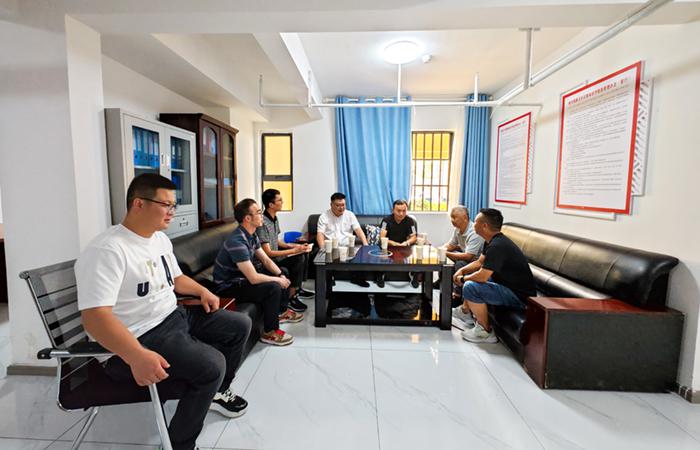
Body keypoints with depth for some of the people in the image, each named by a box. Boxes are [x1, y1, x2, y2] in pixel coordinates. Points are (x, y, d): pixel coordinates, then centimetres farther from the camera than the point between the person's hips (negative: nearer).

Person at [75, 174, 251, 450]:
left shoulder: (160, 238, 9)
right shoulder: (107, 251, -22)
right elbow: (94, 317, -30)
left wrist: (202, 291, 6)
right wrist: (136, 356, -41)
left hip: (176, 315, 10)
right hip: (142, 336, -9)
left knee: (240, 325, 10)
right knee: (212, 364, -26)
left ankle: (218, 392, 31)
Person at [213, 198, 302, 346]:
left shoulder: (252, 235, -1)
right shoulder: (237, 241, -31)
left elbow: (266, 260, 7)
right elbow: (254, 278, -33)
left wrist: (281, 276, -8)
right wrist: (278, 280, -19)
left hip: (242, 277, 10)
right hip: (229, 286, -10)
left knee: (283, 272, 14)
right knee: (273, 287, -28)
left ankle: (281, 312, 29)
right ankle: (269, 332, -9)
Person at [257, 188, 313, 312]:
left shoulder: (275, 218, 5)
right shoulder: (263, 223, -25)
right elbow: (268, 253, -26)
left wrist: (293, 246, 1)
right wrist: (293, 251, -25)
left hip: (275, 254, 10)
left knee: (304, 254, 7)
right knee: (298, 259, -23)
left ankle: (298, 288, 15)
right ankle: (291, 297, -12)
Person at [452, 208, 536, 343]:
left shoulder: (497, 246, -27)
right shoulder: (494, 241, 5)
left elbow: (482, 276, -29)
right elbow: (479, 262, 18)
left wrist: (463, 279, -11)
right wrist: (462, 270, 2)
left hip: (519, 296, -11)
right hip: (507, 284, 11)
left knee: (470, 287, -26)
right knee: (471, 274, 19)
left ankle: (485, 332, -10)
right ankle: (465, 311, 28)